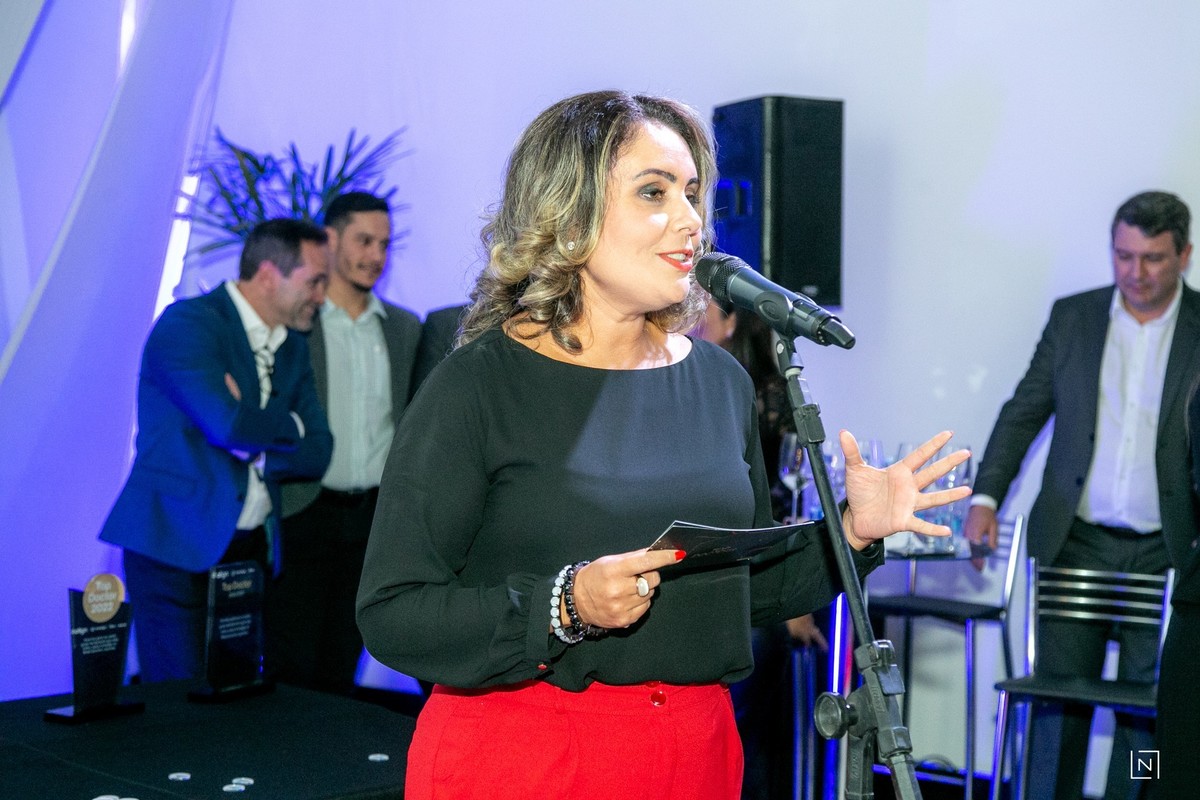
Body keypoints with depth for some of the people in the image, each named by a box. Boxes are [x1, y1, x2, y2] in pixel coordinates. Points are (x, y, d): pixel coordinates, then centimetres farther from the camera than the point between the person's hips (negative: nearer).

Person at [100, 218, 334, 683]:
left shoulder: (293, 348, 14)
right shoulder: (188, 323, -10)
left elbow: (317, 452, 8)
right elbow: (229, 424, -23)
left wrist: (254, 447, -9)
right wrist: (288, 424, -4)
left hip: (253, 550, 7)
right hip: (177, 546, -7)